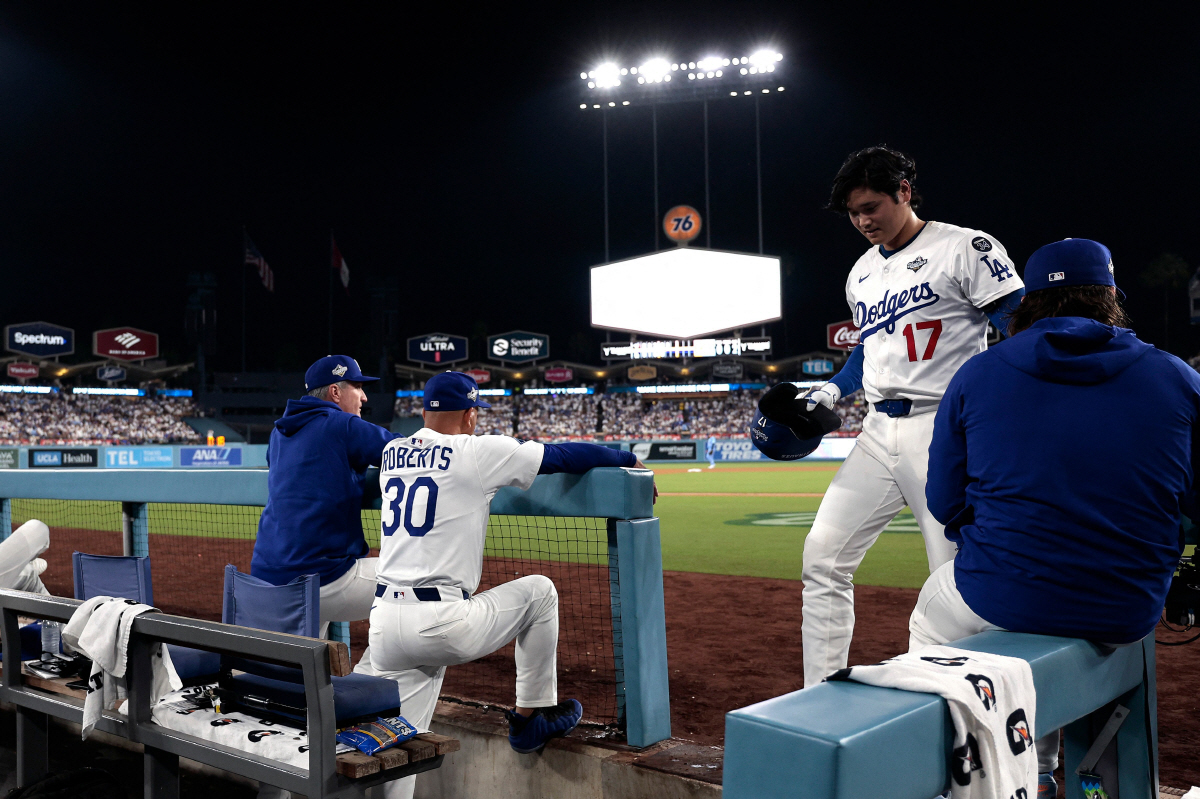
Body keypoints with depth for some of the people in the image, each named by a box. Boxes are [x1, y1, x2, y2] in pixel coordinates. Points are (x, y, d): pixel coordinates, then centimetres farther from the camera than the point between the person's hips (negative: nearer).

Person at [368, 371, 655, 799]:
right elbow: (564, 455, 1)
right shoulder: (479, 451, -4)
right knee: (539, 591, 16)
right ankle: (531, 715, 25)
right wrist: (630, 459, 17)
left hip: (384, 622, 6)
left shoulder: (392, 454, 14)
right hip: (441, 624, -6)